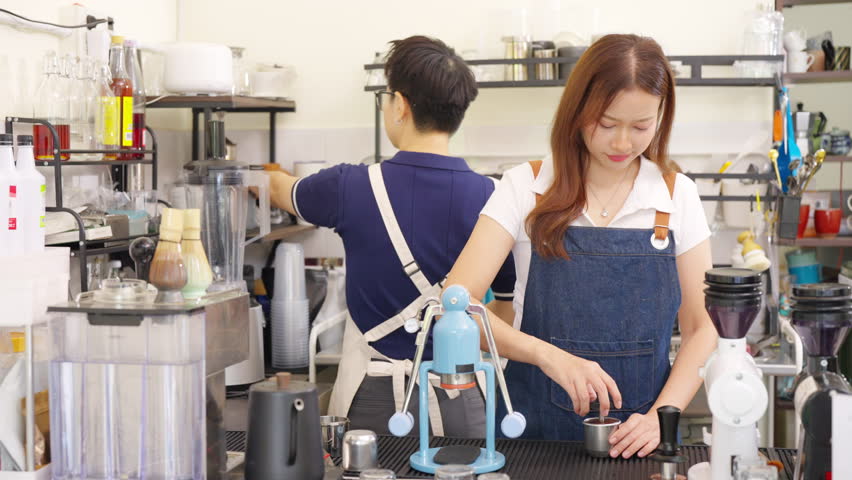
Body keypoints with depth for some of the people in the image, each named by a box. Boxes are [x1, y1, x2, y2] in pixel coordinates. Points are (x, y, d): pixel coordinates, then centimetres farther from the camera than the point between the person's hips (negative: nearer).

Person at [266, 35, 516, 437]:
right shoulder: (491, 198, -7)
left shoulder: (352, 188, -8)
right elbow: (512, 309, 2)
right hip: (459, 404, 1)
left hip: (373, 402, -1)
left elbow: (282, 190, 16)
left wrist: (267, 181, 38)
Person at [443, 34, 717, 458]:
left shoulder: (678, 197, 4)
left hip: (636, 441, 1)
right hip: (531, 432, -1)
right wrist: (547, 354, -25)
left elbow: (702, 329, 6)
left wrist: (660, 416, -10)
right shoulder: (525, 188, -1)